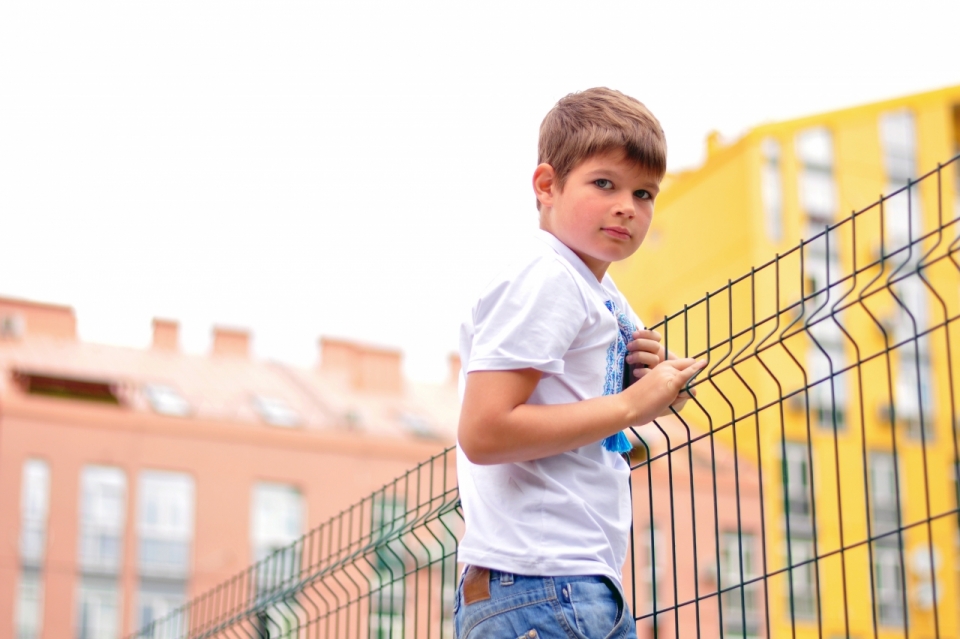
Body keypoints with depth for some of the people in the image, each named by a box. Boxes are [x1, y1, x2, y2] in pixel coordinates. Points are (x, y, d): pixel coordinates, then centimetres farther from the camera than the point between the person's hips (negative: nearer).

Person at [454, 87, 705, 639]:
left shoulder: (607, 300, 16)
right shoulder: (545, 280, -12)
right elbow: (483, 433, -21)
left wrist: (641, 381, 5)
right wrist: (631, 404, -15)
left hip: (584, 583, 10)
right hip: (541, 588, -10)